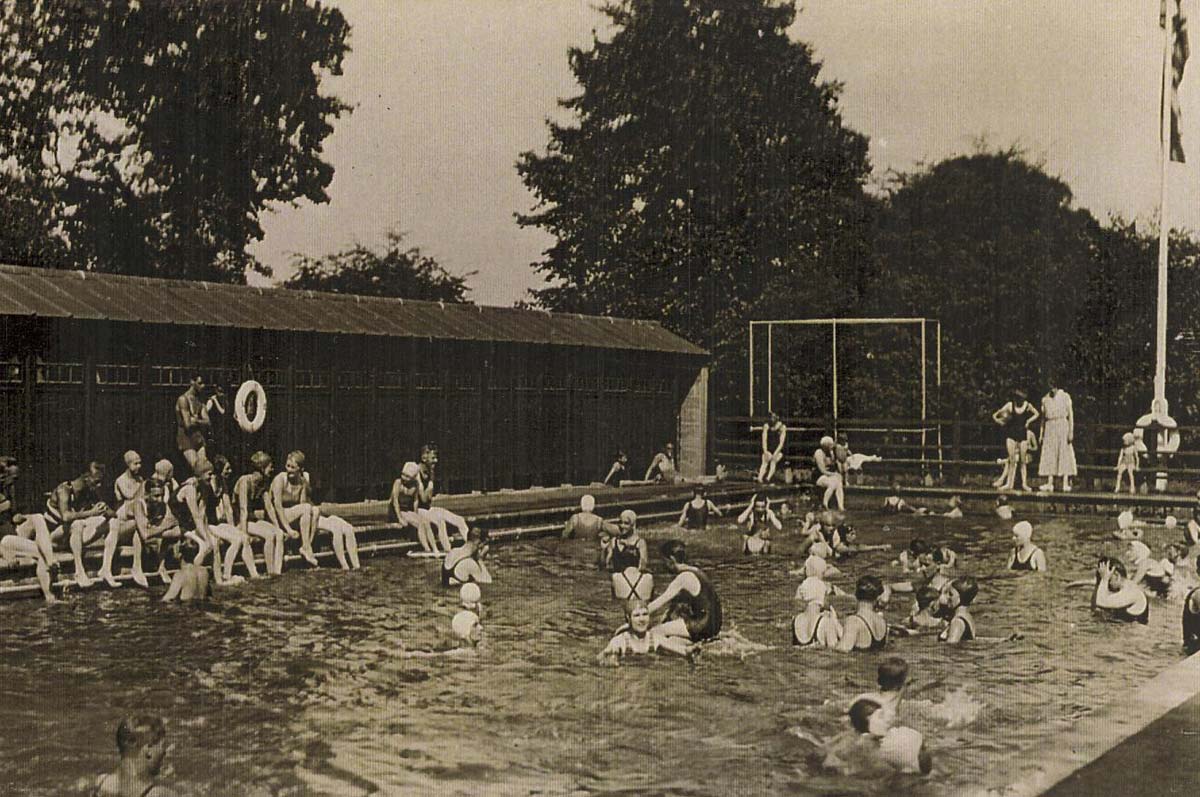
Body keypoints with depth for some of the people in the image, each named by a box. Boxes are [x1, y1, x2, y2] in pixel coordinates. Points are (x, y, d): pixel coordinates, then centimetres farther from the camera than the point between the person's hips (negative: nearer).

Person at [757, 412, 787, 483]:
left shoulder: (782, 427, -5)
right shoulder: (766, 426, 2)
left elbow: (781, 442, -10)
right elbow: (764, 440, -5)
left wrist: (775, 453, -21)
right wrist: (765, 452, -18)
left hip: (778, 451, -2)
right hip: (768, 450, 2)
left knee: (773, 461, -29)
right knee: (765, 461, -25)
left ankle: (768, 479, -49)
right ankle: (759, 478, -46)